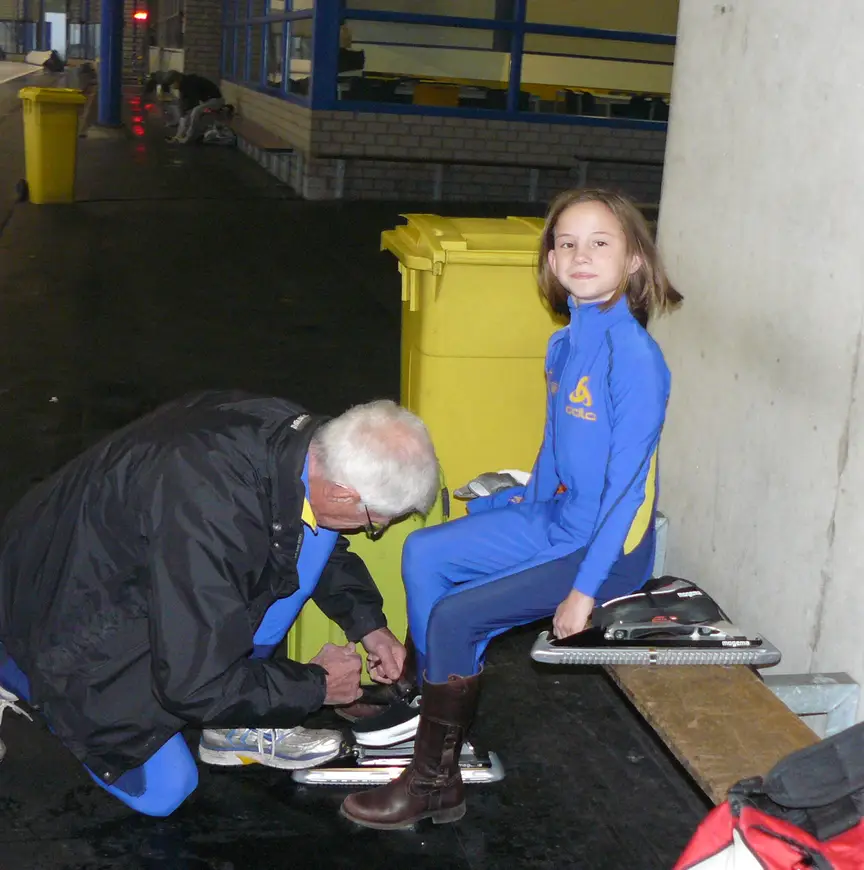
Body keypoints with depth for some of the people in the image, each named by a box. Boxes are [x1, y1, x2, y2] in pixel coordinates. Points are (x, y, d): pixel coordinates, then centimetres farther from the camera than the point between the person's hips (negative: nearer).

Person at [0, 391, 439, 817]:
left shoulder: (294, 433, -15)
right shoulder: (208, 511, -40)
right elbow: (194, 686, -30)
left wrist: (366, 623, 3)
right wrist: (316, 685, -18)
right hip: (66, 618, -7)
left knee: (313, 536, -9)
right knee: (162, 791, 0)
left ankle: (237, 725, 2)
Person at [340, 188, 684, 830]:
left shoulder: (633, 354, -22)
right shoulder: (567, 342, 3)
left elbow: (629, 480, -24)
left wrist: (585, 589, -23)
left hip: (608, 548, -8)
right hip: (553, 519, 9)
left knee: (455, 616, -14)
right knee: (424, 552, 6)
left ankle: (435, 784, 3)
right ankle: (432, 698, 19)